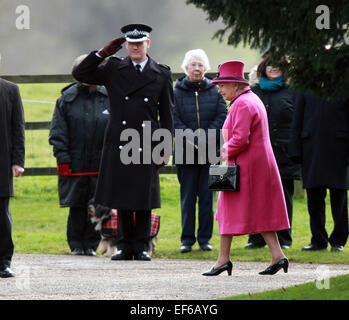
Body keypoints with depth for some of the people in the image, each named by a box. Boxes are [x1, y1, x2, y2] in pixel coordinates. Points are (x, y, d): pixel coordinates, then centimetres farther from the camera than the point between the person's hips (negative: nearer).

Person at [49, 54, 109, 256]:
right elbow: (58, 133, 3)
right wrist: (62, 158, -6)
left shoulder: (108, 99, 6)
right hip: (75, 164, -1)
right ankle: (76, 245, 10)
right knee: (76, 207, 1)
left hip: (100, 163, 1)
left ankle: (91, 244, 12)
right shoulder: (66, 100, 4)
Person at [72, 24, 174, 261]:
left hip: (147, 145, -1)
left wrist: (166, 150, 2)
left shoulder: (162, 74, 6)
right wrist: (103, 53, -4)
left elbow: (167, 115, 7)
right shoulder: (113, 69, 7)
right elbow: (80, 74, 4)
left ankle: (141, 246, 10)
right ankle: (125, 246, 12)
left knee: (144, 199, 2)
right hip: (119, 144, 1)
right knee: (122, 198, 4)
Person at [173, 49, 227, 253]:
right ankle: (187, 239, 6)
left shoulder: (214, 91, 7)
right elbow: (174, 120, -5)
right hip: (186, 152, -1)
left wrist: (205, 137, -13)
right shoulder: (177, 92, 2)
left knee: (207, 195, 3)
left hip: (211, 151, 1)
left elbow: (222, 116, 0)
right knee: (188, 196, 1)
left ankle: (205, 238, 10)